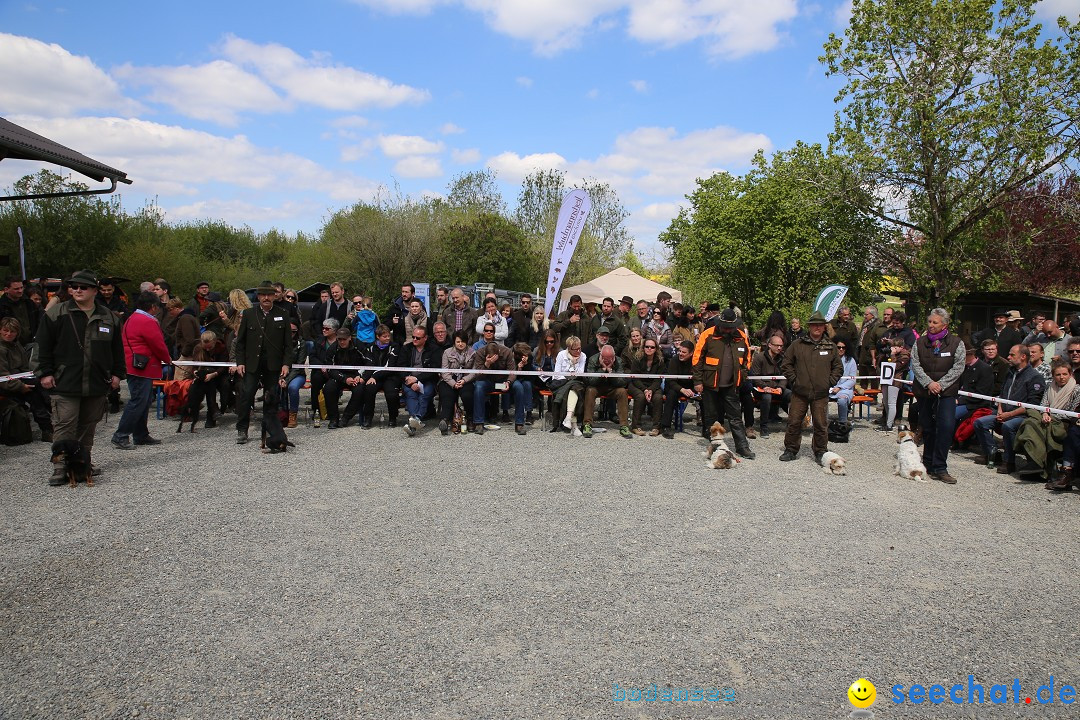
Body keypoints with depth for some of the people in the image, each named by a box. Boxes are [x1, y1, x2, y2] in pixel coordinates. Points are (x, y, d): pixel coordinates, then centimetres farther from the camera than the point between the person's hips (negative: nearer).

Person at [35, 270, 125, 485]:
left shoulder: (108, 318, 9)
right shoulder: (55, 314, 0)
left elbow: (117, 348, 15)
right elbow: (44, 346, 1)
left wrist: (117, 373, 9)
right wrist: (45, 372, -4)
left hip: (97, 384, 3)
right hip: (65, 383, -3)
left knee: (88, 427, 12)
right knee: (64, 427, -5)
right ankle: (61, 469, 0)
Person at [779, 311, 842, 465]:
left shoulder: (830, 346, 8)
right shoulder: (798, 344, 3)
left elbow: (838, 367, 16)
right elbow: (786, 364, 7)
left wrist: (830, 382, 5)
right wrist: (793, 379, -1)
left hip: (821, 394, 1)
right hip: (800, 392, -1)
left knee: (821, 424, 3)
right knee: (794, 422, 2)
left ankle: (820, 452, 17)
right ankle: (790, 450, 15)